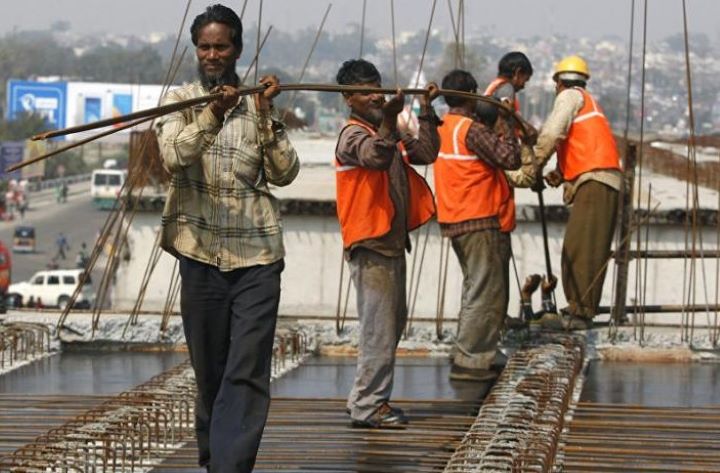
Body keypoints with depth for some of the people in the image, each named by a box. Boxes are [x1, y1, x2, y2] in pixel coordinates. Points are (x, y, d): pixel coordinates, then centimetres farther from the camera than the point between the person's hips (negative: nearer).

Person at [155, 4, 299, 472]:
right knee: (209, 370, 9)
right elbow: (174, 155, -13)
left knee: (248, 373, -9)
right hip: (203, 251, 0)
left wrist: (265, 113, -9)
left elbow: (285, 172, 1)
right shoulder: (181, 100, 6)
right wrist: (212, 116, -28)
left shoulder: (259, 103, 10)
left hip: (258, 250, 0)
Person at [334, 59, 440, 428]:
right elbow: (376, 156, -32)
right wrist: (388, 118, -44)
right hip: (371, 246, -10)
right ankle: (367, 406, -4)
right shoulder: (353, 135, -11)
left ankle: (370, 400, 22)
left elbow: (426, 152, 10)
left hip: (391, 244, 10)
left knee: (393, 323, 14)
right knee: (379, 327, -9)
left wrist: (426, 110, 5)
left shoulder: (387, 133, 17)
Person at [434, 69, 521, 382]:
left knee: (475, 290, 20)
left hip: (454, 221, 9)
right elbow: (510, 158, -21)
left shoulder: (441, 127, 9)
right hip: (480, 222, -9)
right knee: (487, 295, -4)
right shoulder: (472, 130, -17)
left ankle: (465, 354, 23)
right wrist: (504, 124, -10)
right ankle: (468, 362, -5)